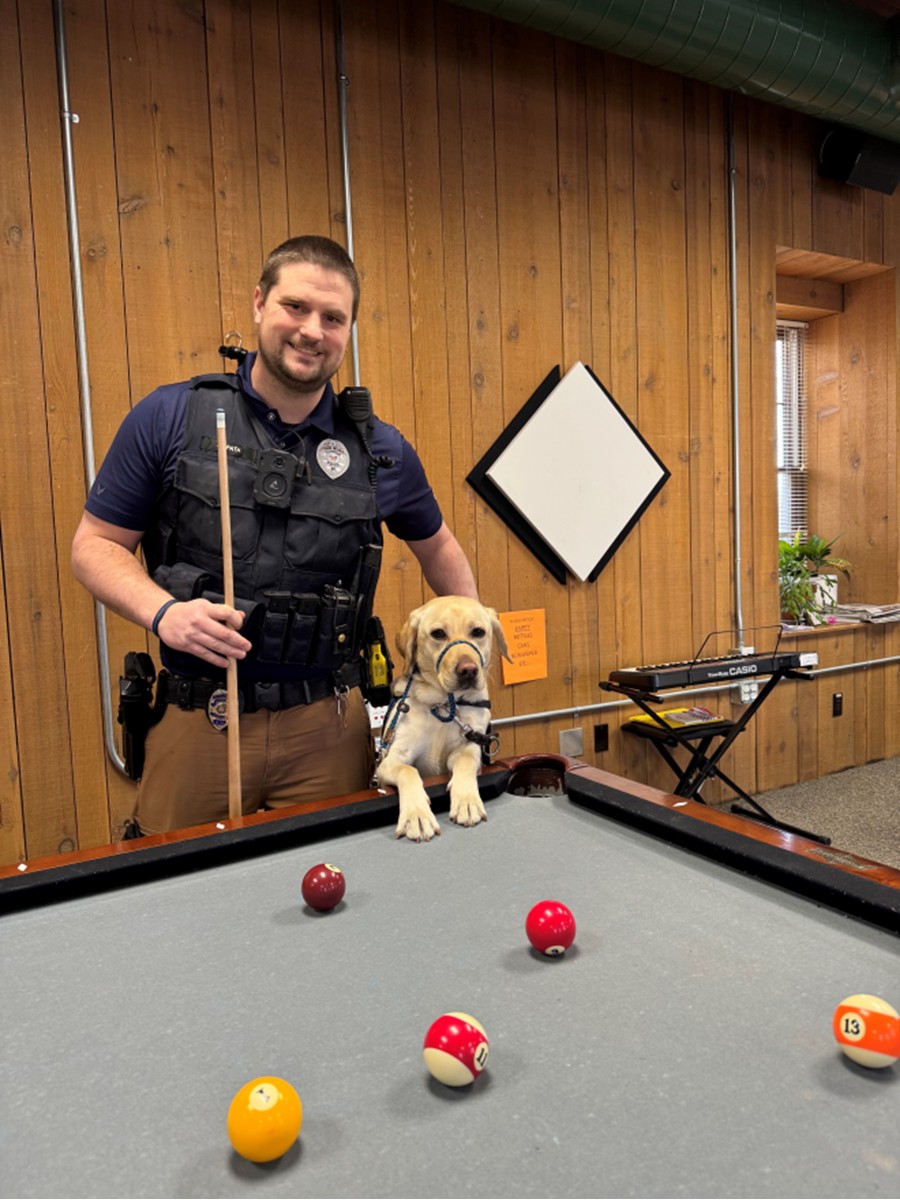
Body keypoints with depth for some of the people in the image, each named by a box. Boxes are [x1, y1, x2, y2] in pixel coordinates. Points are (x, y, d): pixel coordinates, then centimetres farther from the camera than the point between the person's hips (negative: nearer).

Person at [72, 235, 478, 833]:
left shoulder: (381, 450, 2)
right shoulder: (169, 417, -3)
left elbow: (436, 544, 17)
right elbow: (96, 543, 1)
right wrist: (163, 612, -17)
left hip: (328, 728, 1)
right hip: (195, 723, 0)